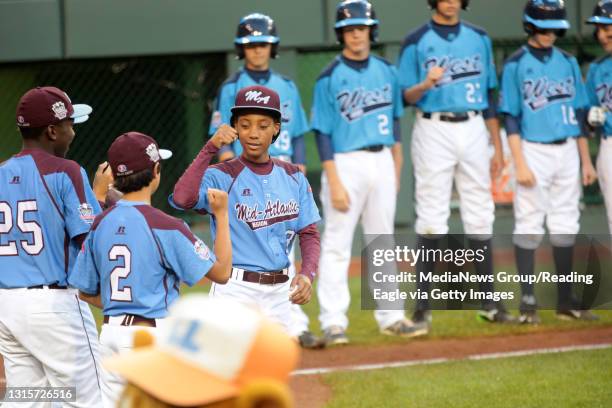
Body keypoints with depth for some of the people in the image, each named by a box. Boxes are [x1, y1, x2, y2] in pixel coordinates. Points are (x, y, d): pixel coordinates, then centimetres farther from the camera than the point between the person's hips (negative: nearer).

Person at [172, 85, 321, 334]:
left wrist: (307, 274, -11)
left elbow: (309, 233, 8)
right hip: (236, 292, -6)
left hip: (280, 293, 6)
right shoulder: (222, 176, -7)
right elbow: (182, 198, -27)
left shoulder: (293, 177, 9)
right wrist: (210, 148, -27)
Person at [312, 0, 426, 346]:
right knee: (337, 245, -4)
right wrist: (334, 181, -15)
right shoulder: (330, 78, -6)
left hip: (382, 162, 5)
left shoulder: (386, 71, 8)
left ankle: (390, 317, 15)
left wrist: (397, 170, 14)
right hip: (346, 164, -5)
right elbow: (323, 133, -8)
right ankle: (334, 321, -3)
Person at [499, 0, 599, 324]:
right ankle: (527, 301, -4)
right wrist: (520, 164, -15)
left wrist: (586, 160, 11)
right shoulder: (515, 65, -3)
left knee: (566, 227, 7)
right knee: (529, 227, -6)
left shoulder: (568, 62, 12)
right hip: (534, 150, -5)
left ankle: (565, 300, 12)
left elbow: (579, 113, 15)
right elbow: (511, 118, -7)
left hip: (568, 151, 5)